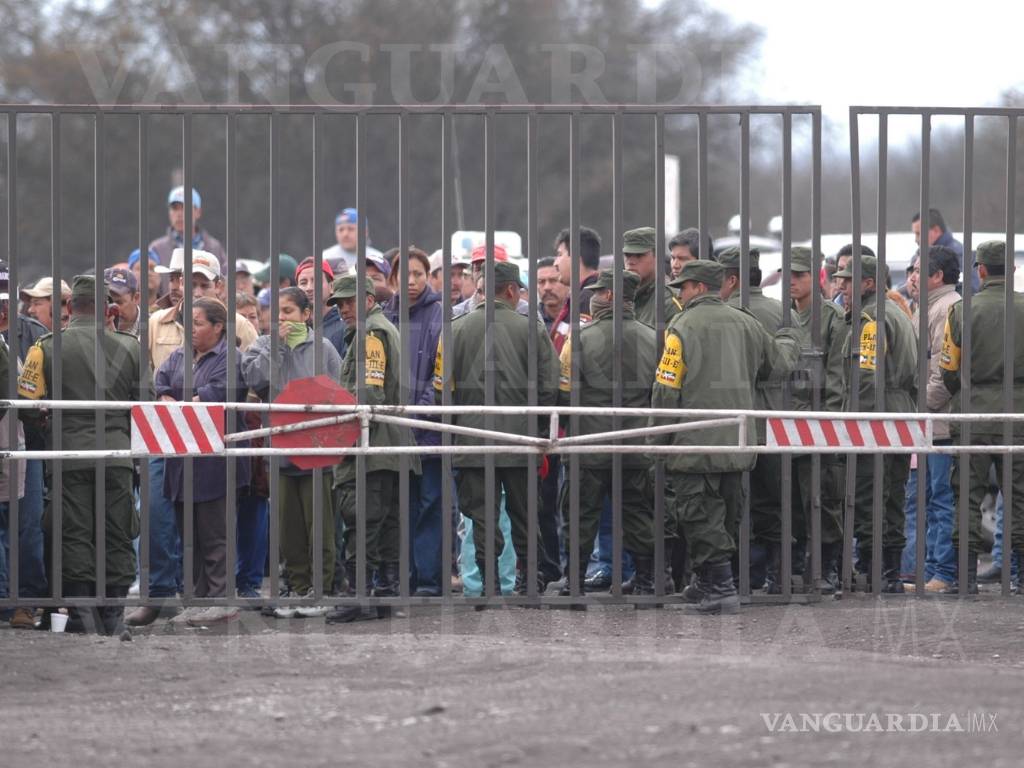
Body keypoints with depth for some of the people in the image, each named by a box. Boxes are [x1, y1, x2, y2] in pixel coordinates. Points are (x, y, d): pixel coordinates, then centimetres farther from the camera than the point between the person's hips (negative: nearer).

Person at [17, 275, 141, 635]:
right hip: (117, 453, 2)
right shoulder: (129, 348, 3)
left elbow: (29, 404, -5)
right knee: (116, 536, 8)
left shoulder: (48, 348, -5)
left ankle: (80, 617, -2)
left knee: (74, 536, 2)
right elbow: (142, 403, 7)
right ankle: (113, 617, 9)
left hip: (70, 453, -2)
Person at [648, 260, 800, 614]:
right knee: (725, 516, 15)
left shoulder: (683, 327, -10)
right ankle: (709, 583, 25)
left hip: (695, 446, -7)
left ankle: (721, 587, -12)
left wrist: (657, 440, -5)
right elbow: (780, 360, 24)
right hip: (736, 445, 7)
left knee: (700, 517, -5)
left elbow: (667, 389, -12)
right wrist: (789, 340, 48)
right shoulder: (745, 324, 8)